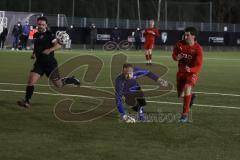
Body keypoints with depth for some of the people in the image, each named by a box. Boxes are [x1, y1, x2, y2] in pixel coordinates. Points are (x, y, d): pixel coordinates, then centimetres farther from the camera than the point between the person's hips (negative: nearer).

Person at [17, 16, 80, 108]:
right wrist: (34, 54, 11)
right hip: (39, 63, 5)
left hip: (50, 63, -5)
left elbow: (58, 45, -18)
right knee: (31, 80, -13)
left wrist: (50, 50, -32)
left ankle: (72, 80, 33)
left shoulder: (49, 34, -10)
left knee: (59, 85, 5)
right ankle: (27, 102, -12)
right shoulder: (36, 35, 10)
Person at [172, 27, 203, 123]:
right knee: (180, 95, 11)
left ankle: (185, 114, -23)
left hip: (192, 72, -5)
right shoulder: (180, 44, -10)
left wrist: (190, 70, -44)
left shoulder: (198, 49, -20)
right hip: (181, 72, 5)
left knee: (187, 88, -31)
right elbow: (174, 54, 7)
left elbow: (199, 66, -23)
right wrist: (176, 57, -18)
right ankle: (191, 96, 49)